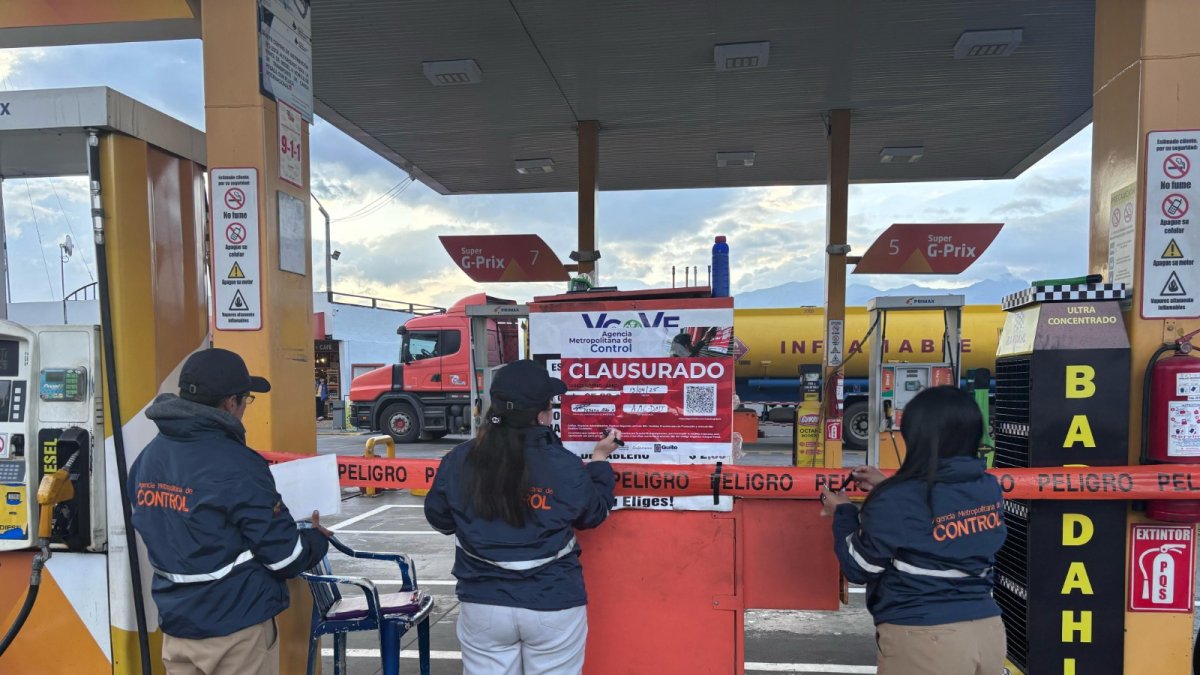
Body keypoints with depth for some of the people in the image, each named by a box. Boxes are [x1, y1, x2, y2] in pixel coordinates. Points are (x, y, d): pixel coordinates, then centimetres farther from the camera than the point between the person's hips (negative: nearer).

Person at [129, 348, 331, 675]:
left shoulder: (147, 458, 1)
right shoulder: (236, 466, -22)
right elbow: (284, 557, -17)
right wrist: (318, 539, 4)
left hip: (176, 625, 7)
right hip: (236, 629, -7)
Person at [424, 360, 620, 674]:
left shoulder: (459, 461, -8)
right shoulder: (565, 465, -13)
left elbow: (439, 518, 7)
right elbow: (592, 515, 5)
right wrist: (600, 459, 16)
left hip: (483, 606, 2)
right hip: (554, 607, -1)